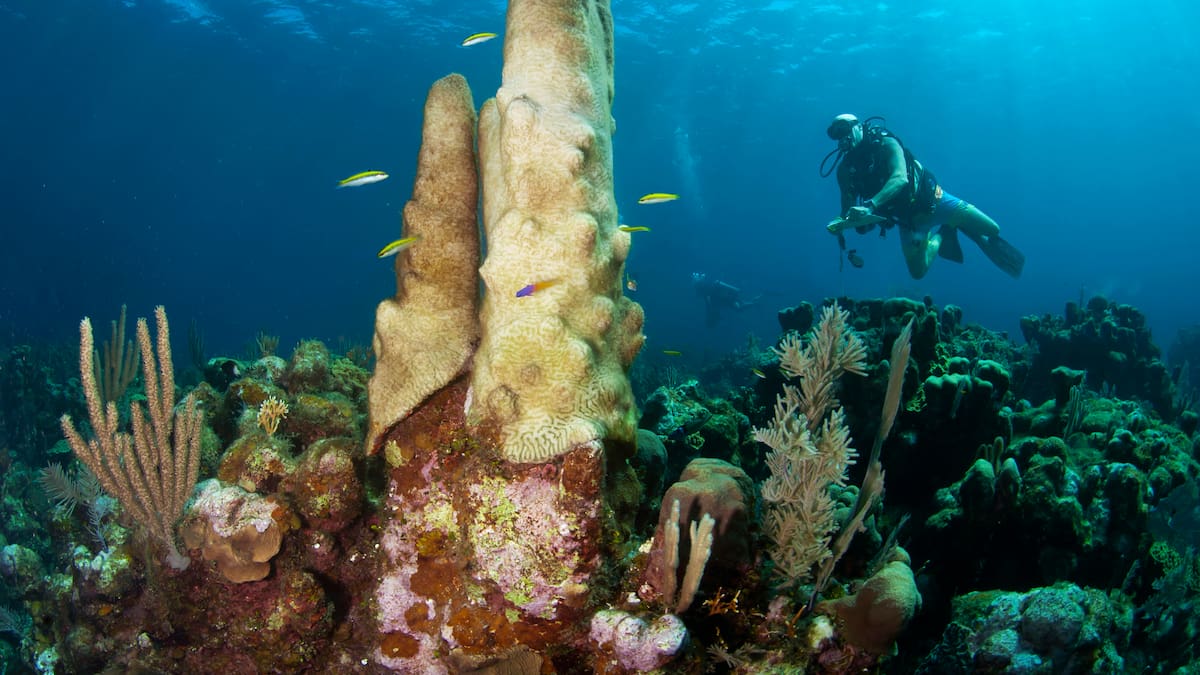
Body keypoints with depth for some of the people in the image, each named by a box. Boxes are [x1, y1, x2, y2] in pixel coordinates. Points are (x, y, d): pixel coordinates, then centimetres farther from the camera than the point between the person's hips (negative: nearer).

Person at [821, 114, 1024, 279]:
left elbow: (900, 178, -37)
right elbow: (848, 208, -3)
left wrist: (870, 206, -51)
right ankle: (940, 237, 22)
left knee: (991, 229, -10)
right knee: (917, 272, -6)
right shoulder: (845, 169, -7)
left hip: (930, 200, -4)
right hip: (907, 219, 4)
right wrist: (841, 224, -28)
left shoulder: (885, 143, -19)